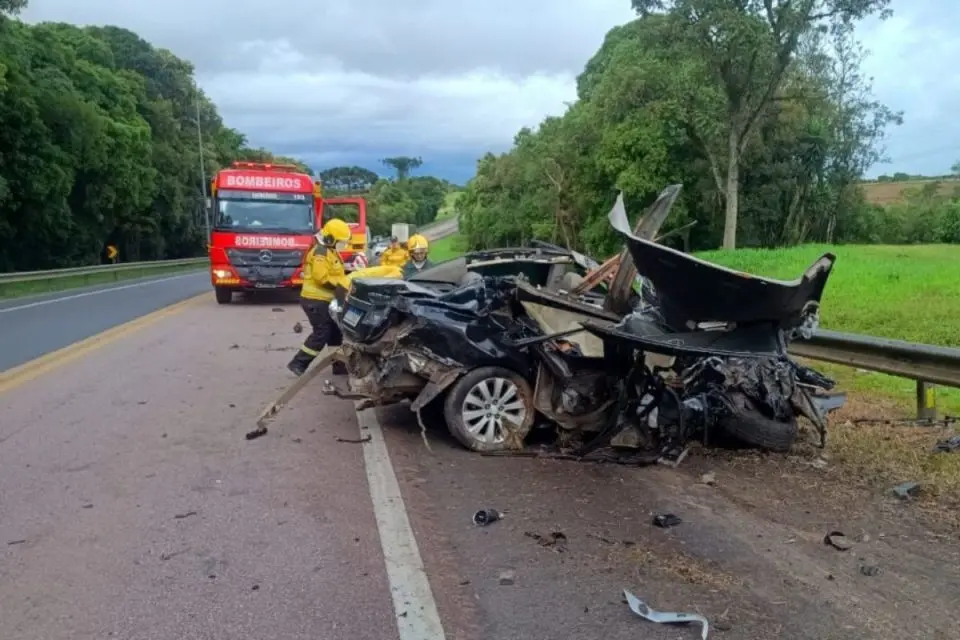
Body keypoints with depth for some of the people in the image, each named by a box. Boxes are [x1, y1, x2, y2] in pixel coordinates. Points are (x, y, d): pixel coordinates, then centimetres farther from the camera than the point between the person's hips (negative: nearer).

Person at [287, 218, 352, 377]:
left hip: (324, 299, 11)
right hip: (316, 300, -11)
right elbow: (322, 278, -25)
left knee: (335, 333, 12)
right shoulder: (320, 252, -17)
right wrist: (342, 284, -19)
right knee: (321, 334, -9)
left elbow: (335, 273, 19)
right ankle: (298, 363, -2)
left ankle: (339, 365, 18)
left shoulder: (329, 251, 17)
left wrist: (346, 281, 1)